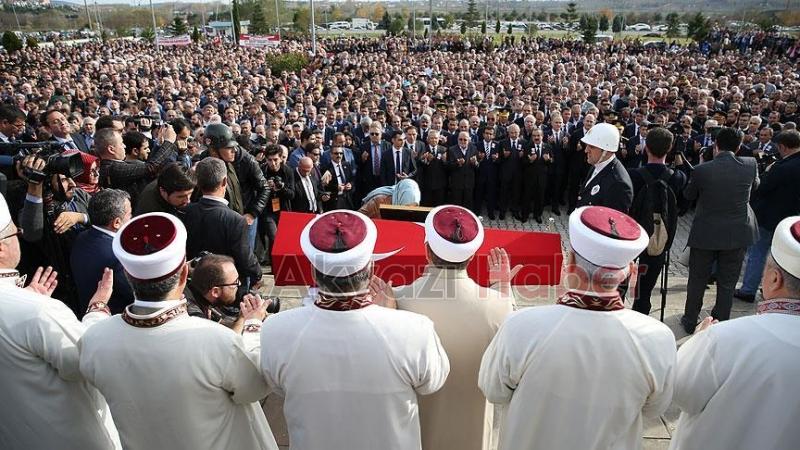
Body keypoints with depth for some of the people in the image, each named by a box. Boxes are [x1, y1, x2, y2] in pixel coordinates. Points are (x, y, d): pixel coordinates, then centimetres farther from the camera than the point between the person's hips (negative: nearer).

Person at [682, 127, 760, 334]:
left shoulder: (702, 170, -15)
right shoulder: (750, 165, -9)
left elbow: (688, 195, 2)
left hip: (705, 234, -1)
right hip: (738, 235, 2)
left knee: (697, 281, 14)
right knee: (727, 284, 13)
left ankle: (690, 322, 27)